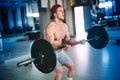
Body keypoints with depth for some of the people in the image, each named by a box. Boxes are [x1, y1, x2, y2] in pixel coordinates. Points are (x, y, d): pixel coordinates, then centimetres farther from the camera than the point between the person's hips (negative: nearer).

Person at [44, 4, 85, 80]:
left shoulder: (65, 26, 3)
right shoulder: (50, 27, -23)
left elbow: (67, 39, 8)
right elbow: (51, 44, -30)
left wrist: (78, 42, -8)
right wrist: (64, 45, -44)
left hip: (60, 52, 8)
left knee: (72, 66, 9)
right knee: (60, 70, -21)